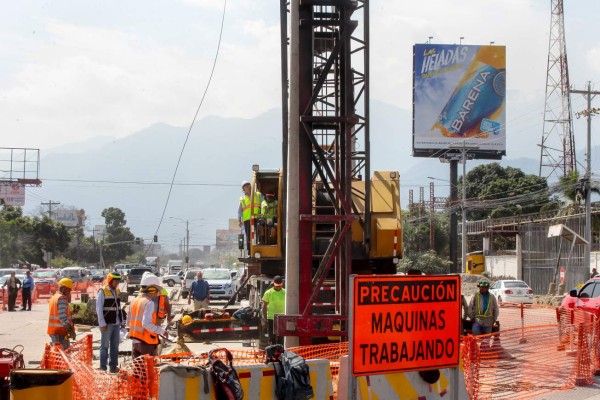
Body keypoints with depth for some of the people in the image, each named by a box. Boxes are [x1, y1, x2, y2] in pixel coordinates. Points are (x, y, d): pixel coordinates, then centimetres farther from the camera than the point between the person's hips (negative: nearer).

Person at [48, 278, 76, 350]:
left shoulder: (53, 297, 18)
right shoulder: (61, 298, -14)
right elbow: (62, 317, -22)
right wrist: (71, 330, -20)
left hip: (53, 331, 10)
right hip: (60, 332, -10)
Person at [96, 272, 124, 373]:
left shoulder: (117, 291, 12)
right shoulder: (102, 292, -9)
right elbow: (99, 309, -11)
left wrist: (122, 320, 12)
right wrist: (102, 323, -15)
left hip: (116, 323, 7)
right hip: (107, 324, -7)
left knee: (115, 345, 12)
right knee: (105, 346, -2)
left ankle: (113, 366, 20)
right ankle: (103, 367, 3)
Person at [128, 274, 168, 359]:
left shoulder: (134, 301, 9)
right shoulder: (149, 303, -16)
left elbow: (129, 321, 15)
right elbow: (146, 324, -25)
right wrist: (162, 331, -19)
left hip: (135, 341, 8)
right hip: (147, 342, -7)